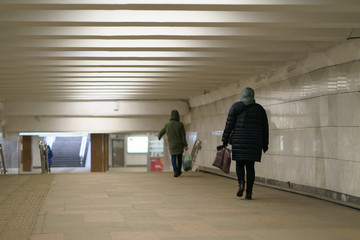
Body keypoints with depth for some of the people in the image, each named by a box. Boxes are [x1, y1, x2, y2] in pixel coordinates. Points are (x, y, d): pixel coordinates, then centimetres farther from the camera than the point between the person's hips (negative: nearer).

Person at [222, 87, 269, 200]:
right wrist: (265, 144, 15)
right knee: (250, 166, 5)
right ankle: (249, 192, -1)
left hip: (239, 140, -1)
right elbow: (265, 128, 9)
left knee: (240, 164, 10)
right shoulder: (260, 109, 9)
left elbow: (229, 124, -3)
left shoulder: (236, 106, 2)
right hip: (254, 142, 2)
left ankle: (241, 183, -16)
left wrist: (225, 140, 1)